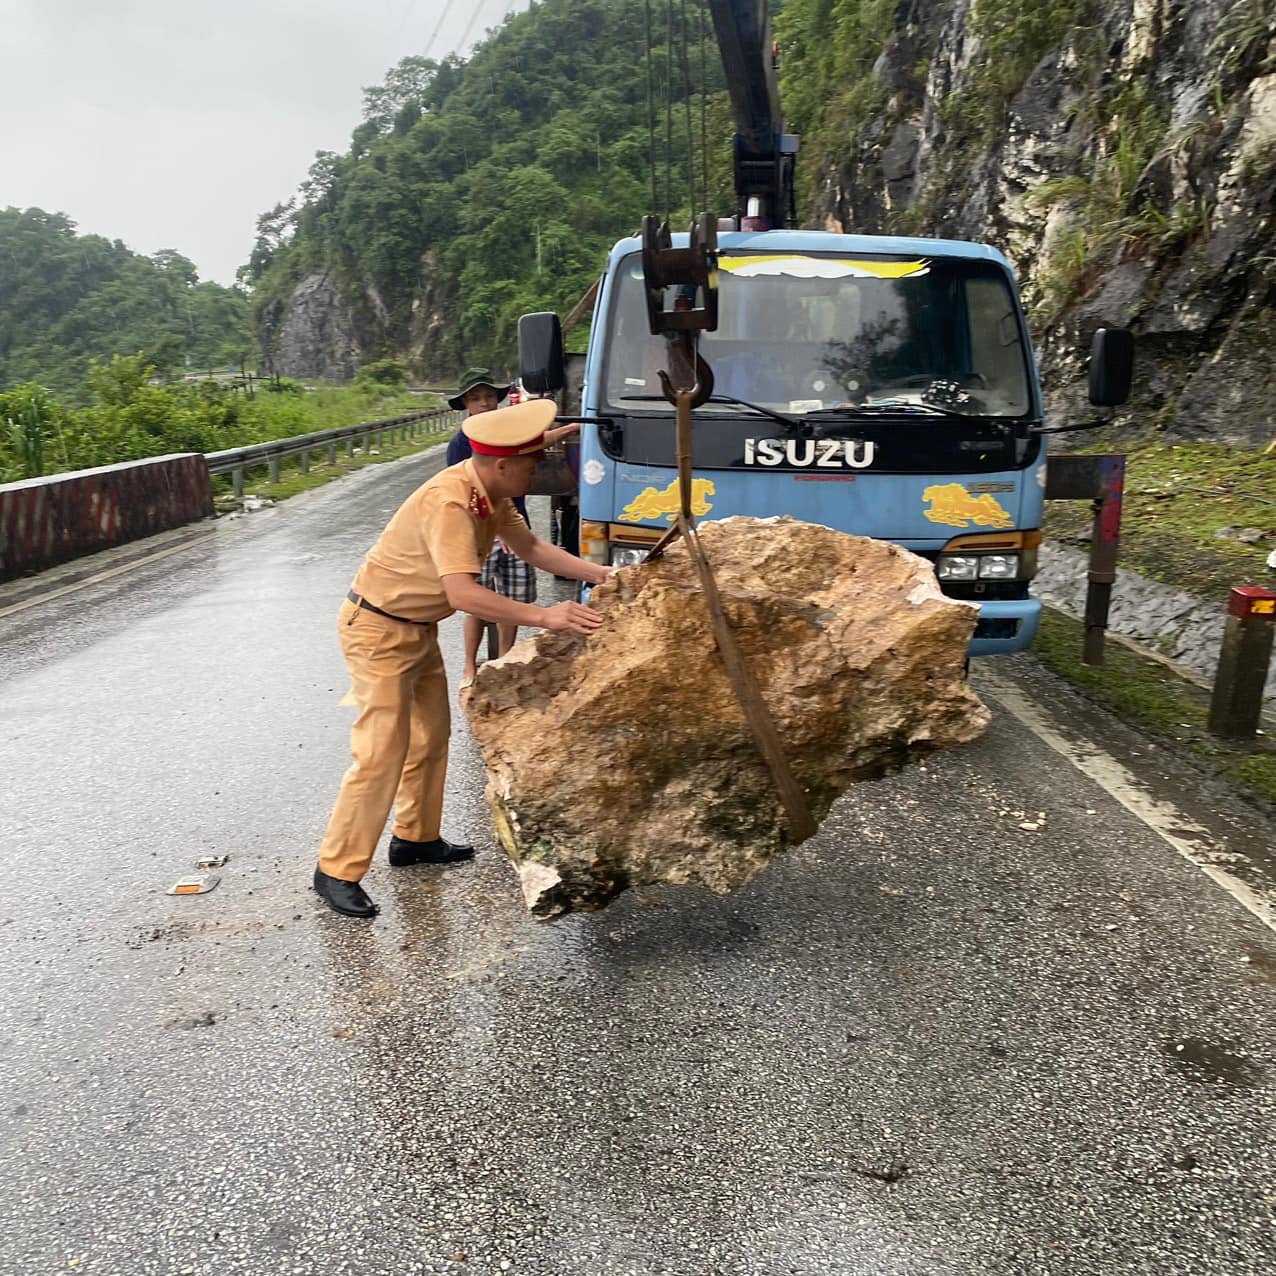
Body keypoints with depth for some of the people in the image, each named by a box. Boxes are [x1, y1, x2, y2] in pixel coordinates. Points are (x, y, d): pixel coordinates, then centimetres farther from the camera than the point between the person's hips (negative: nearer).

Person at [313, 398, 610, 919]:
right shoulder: (449, 503, -31)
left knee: (431, 736, 18)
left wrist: (598, 574, 0)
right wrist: (543, 616, -42)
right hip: (377, 629, -10)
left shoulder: (492, 492, -2)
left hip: (419, 627, 10)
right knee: (382, 753, -9)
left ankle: (416, 838, 35)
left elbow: (529, 547, 8)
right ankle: (337, 871, 4)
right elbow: (463, 593, -40)